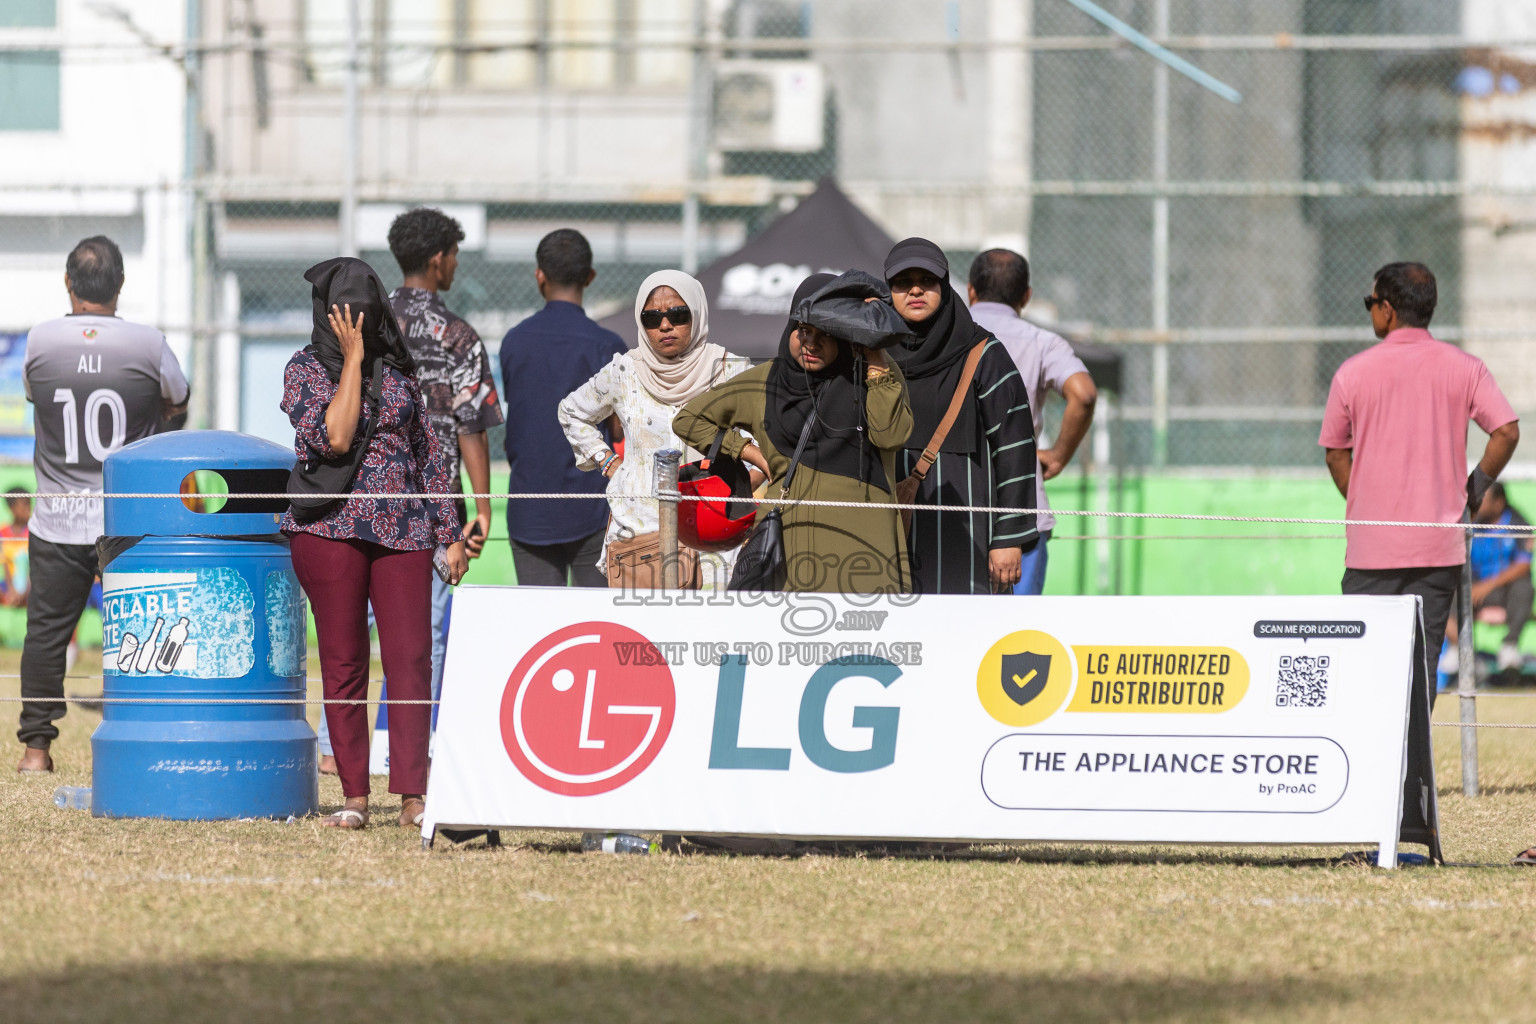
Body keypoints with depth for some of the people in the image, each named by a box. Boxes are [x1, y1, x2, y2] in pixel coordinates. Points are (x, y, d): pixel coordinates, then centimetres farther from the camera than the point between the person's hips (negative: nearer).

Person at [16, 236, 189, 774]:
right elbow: (178, 403, 10)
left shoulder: (40, 341, -6)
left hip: (57, 522, 1)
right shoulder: (149, 345, -8)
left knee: (47, 630, 9)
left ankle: (36, 744, 10)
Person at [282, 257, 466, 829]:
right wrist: (352, 359, -10)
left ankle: (412, 797, -9)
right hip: (331, 528, -2)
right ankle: (355, 797, 6)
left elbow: (429, 453, 17)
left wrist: (450, 534, 14)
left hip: (403, 527, 2)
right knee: (343, 663, 1)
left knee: (411, 657, -7)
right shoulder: (304, 369, 2)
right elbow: (334, 437, -15)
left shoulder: (398, 369, 13)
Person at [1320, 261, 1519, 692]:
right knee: (1422, 658, 3)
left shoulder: (1353, 372, 0)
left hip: (1372, 544, -1)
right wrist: (1473, 490, 7)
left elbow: (1336, 454, 5)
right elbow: (1507, 432, -5)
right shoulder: (1465, 368, 1)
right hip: (1439, 544, 1)